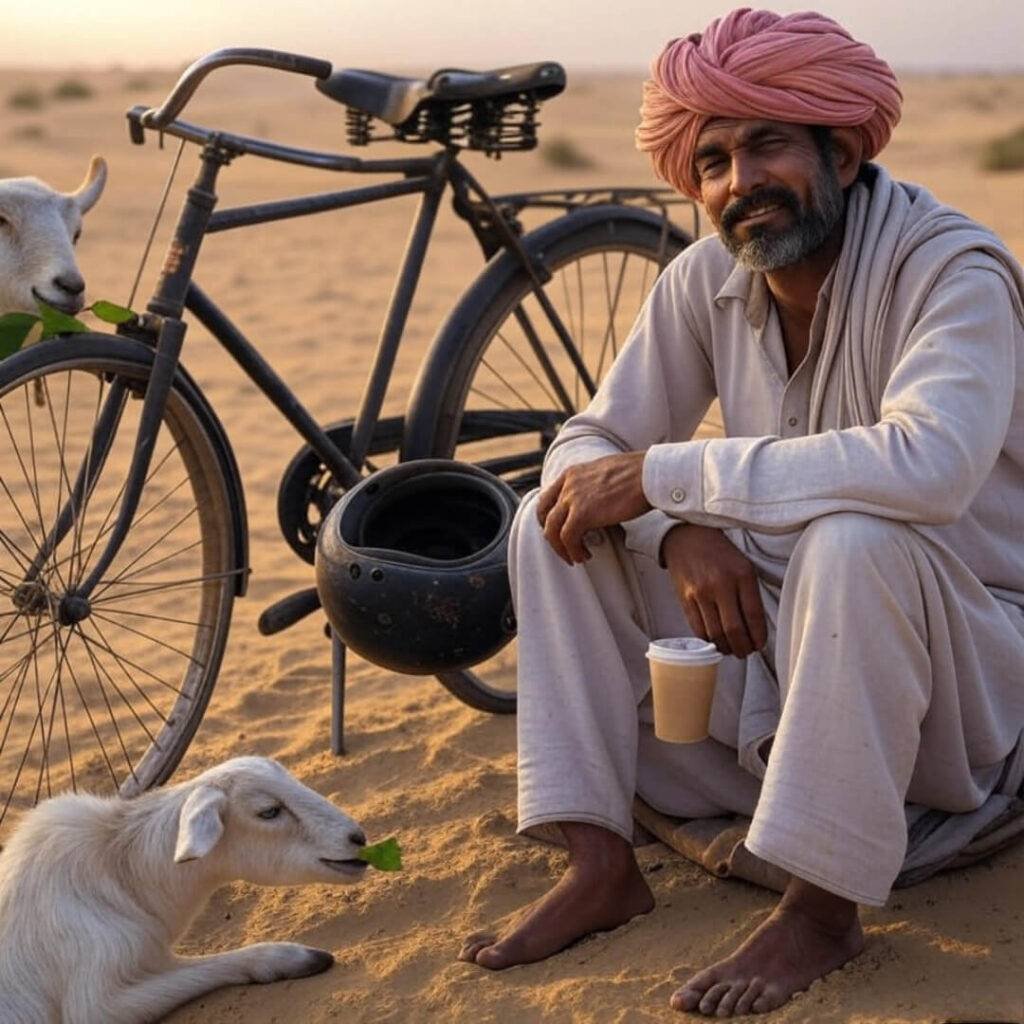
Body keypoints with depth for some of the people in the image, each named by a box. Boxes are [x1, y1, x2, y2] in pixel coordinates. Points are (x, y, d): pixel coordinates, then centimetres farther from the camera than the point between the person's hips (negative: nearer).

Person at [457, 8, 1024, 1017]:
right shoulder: (707, 281, -3)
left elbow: (928, 463, -40)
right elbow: (592, 443, -1)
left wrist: (663, 472, -34)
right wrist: (679, 530, -24)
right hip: (776, 642, 6)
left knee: (854, 540, -37)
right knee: (555, 522, -7)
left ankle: (821, 904, -20)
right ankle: (601, 865, -6)